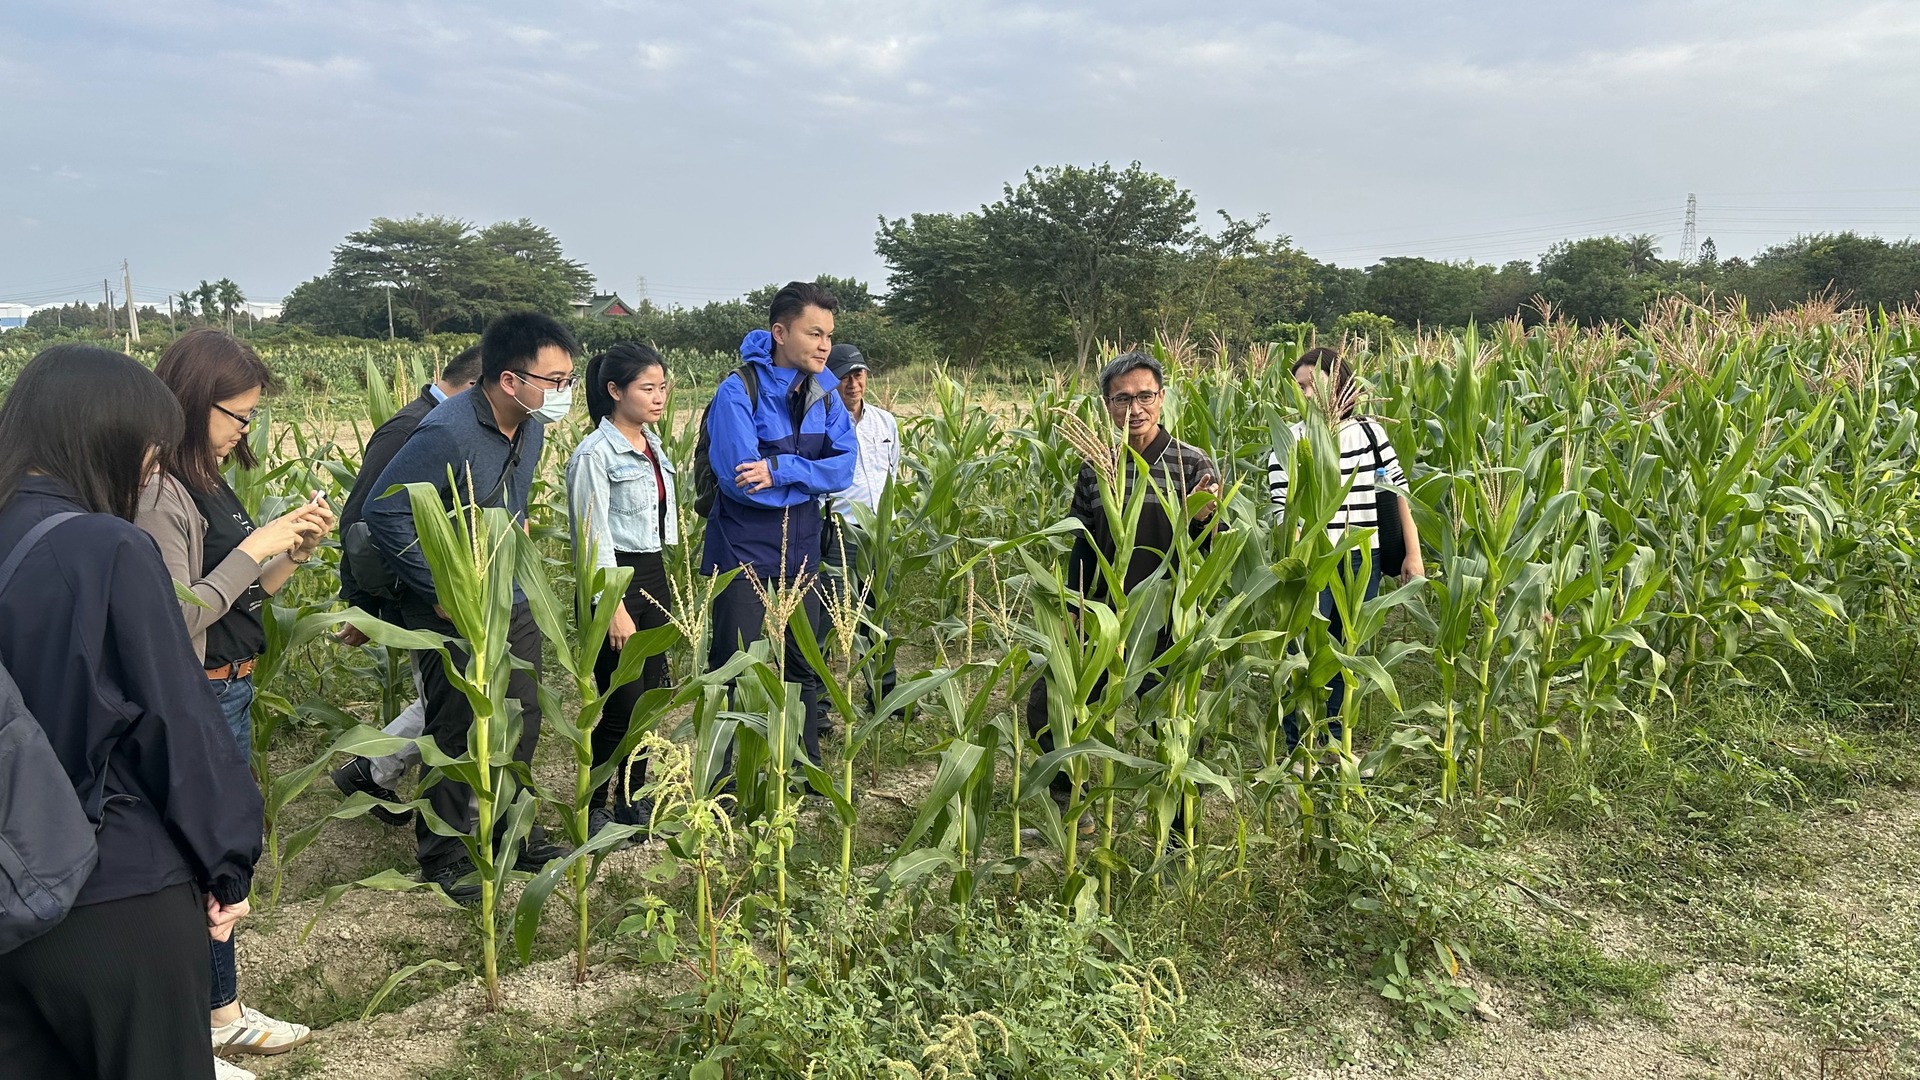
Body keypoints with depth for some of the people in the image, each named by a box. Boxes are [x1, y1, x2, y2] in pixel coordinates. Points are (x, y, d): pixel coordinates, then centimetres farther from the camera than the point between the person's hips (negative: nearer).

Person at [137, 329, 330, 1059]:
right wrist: (255, 545, -20)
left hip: (232, 696, 9)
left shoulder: (208, 482, 7)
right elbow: (180, 617, -23)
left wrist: (295, 550, -2)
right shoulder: (161, 493, -19)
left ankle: (219, 1007, 32)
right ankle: (215, 1016, 21)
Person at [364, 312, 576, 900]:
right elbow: (384, 512, -22)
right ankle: (443, 857, 23)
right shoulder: (448, 433, -24)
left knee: (521, 724, 15)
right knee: (455, 737, 5)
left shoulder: (530, 427, 2)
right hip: (451, 615, -7)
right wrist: (439, 593, -20)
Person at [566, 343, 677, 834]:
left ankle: (632, 799, 24)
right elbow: (595, 539, -16)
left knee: (649, 696, 11)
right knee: (621, 707, -4)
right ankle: (594, 810, 11)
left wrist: (662, 588, 17)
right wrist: (616, 610, -18)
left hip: (653, 577, 8)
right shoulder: (596, 453, -14)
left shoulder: (652, 445, 10)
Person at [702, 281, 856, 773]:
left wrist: (780, 470, -22)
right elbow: (739, 479, -26)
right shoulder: (739, 391, -17)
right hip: (743, 550, -6)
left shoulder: (823, 392, 2)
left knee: (804, 666, 16)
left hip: (799, 548, 6)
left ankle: (808, 767, 30)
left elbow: (845, 465, -9)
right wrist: (810, 477, -13)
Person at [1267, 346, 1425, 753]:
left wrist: (1413, 554, 4)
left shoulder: (1370, 433, 4)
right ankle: (1297, 746, 9)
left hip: (1363, 563, 3)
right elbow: (1285, 510, -8)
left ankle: (1334, 737, 29)